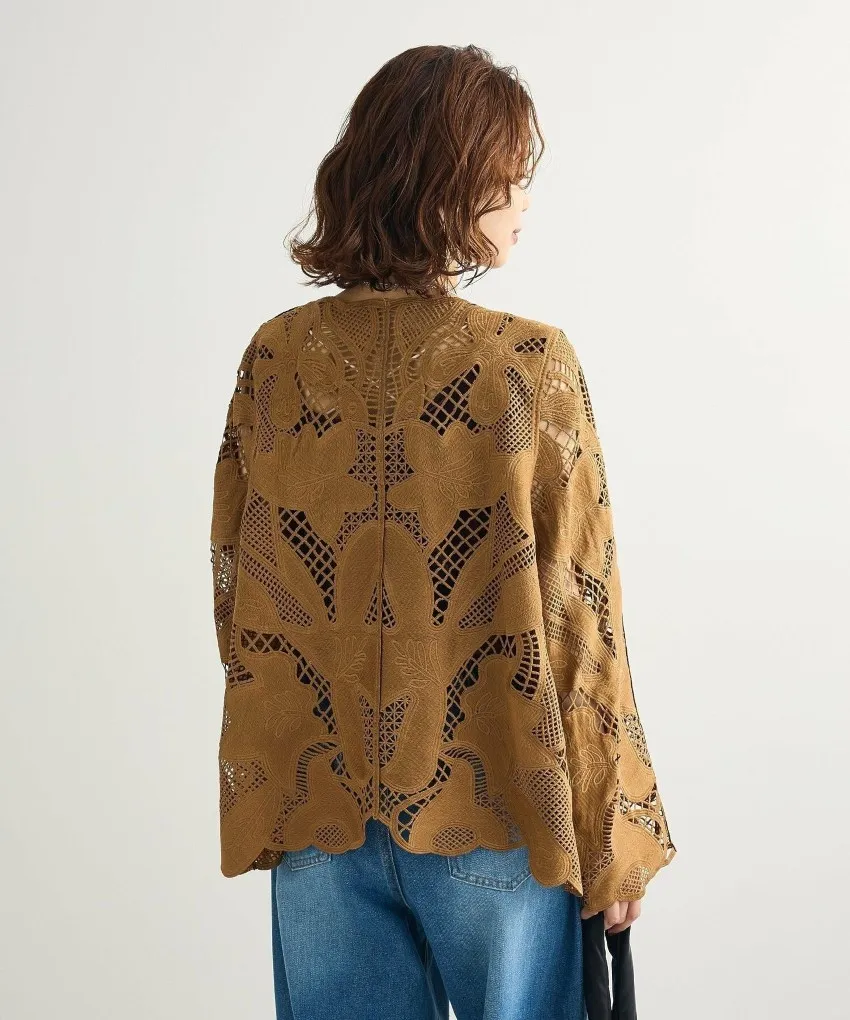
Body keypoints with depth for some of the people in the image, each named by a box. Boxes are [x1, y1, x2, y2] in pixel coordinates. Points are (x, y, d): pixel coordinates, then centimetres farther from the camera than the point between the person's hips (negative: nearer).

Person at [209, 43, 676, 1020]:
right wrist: (615, 837, -1)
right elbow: (576, 621, -12)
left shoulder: (275, 358, -3)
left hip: (318, 811, 3)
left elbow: (235, 597, 2)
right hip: (493, 813, -3)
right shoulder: (532, 365, -13)